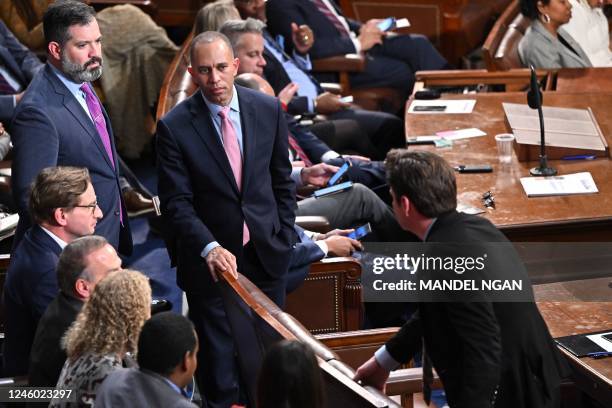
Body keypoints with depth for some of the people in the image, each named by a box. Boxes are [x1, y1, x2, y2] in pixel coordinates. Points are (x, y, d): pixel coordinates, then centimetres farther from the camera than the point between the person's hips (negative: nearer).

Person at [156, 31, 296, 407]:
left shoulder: (269, 110, -4)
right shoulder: (174, 127, -13)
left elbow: (282, 181, 8)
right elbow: (177, 203, -14)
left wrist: (285, 238, 6)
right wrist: (210, 249, -27)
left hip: (266, 254, 3)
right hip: (209, 259, -2)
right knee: (218, 361, 9)